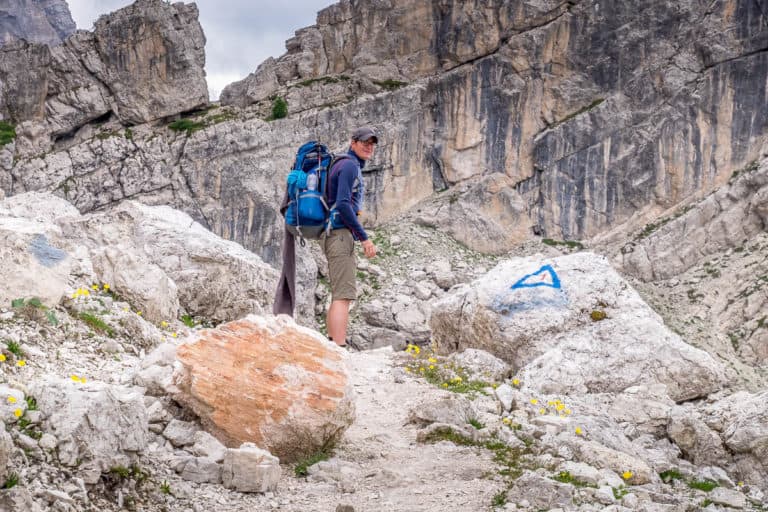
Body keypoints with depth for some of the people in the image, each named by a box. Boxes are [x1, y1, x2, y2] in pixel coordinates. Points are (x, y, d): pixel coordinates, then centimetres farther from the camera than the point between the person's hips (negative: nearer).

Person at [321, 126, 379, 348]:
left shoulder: (353, 167, 21)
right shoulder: (349, 165, -9)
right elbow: (343, 204, -19)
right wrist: (364, 238, -19)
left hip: (337, 234, 11)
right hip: (340, 233, -11)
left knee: (339, 294, 13)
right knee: (344, 294, -16)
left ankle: (333, 341, 16)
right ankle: (340, 347, -22)